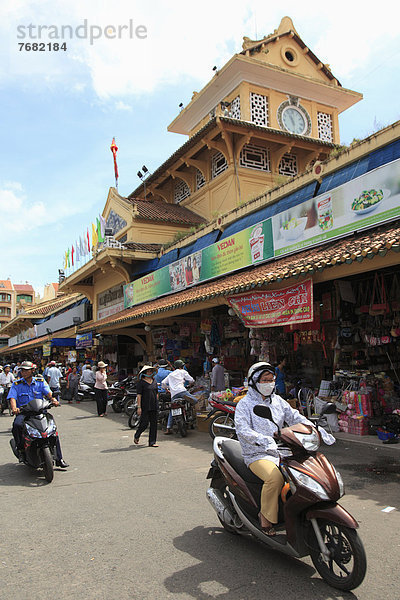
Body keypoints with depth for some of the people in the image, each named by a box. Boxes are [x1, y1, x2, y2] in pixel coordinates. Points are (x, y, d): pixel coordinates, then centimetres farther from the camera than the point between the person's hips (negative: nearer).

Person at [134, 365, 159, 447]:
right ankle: (136, 436, 23)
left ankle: (152, 442, 11)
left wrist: (157, 403, 15)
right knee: (144, 423, -4)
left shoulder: (154, 381, 13)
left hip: (154, 406, 6)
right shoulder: (141, 382, -6)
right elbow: (139, 395, -10)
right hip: (145, 406, -6)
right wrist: (139, 407, -15)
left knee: (154, 423, 5)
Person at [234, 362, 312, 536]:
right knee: (275, 478, -32)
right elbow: (242, 430, -17)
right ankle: (265, 516, -10)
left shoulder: (278, 401, 15)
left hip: (280, 451, 6)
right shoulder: (245, 404, -3)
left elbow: (295, 417, 10)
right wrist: (264, 440, -33)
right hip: (257, 454, -6)